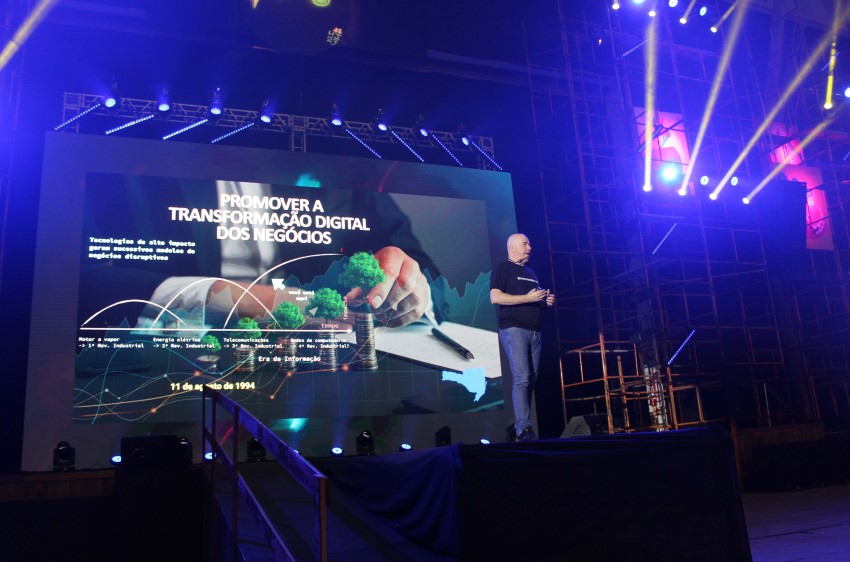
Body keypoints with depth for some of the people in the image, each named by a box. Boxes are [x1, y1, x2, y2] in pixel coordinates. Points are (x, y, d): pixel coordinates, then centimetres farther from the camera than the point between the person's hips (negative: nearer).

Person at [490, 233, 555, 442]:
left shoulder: (531, 272, 24)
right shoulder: (503, 269, 1)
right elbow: (495, 297, -13)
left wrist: (546, 300, 7)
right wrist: (527, 298, -16)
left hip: (534, 331, 8)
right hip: (513, 329, -8)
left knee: (531, 380, 4)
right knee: (522, 378, -16)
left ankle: (521, 426, 10)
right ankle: (524, 429, -16)